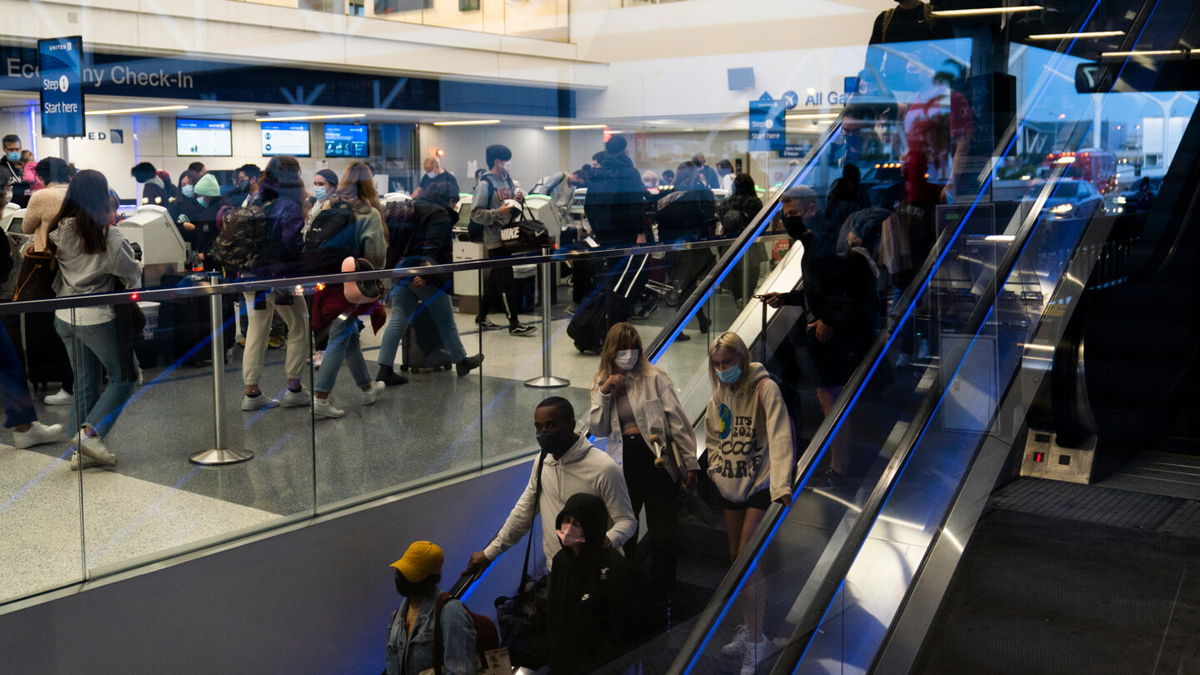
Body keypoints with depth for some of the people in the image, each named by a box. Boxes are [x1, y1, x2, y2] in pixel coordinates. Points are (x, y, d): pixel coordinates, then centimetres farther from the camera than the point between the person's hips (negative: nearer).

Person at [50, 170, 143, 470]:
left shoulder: (58, 232, -2)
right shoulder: (107, 236, -18)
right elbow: (132, 273, -7)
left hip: (66, 316, 6)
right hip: (99, 318, -6)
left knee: (85, 382, 14)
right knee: (123, 377, 9)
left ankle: (83, 449, 15)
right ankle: (92, 432, -6)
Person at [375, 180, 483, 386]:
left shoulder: (415, 210, 18)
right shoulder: (441, 215, -8)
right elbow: (433, 247, -19)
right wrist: (426, 274, -25)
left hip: (402, 269, 8)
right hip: (425, 276, -7)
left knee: (397, 320, 3)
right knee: (446, 320, 8)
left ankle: (385, 370, -3)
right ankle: (461, 361, 22)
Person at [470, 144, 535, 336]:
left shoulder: (507, 179, 12)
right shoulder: (485, 183, -11)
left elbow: (513, 209, 21)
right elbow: (476, 214, -16)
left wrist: (516, 200, 0)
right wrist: (498, 212, -25)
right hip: (495, 238, -8)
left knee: (494, 280, 14)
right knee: (506, 283, -6)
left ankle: (481, 318, 24)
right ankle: (514, 323, -2)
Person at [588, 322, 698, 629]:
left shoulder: (655, 378, -5)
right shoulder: (601, 384, 7)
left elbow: (678, 421, -6)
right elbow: (597, 430, 0)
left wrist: (691, 463, -8)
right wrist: (605, 394, -12)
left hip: (656, 460, -4)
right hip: (623, 464, 4)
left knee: (662, 534, 3)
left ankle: (661, 600, 18)